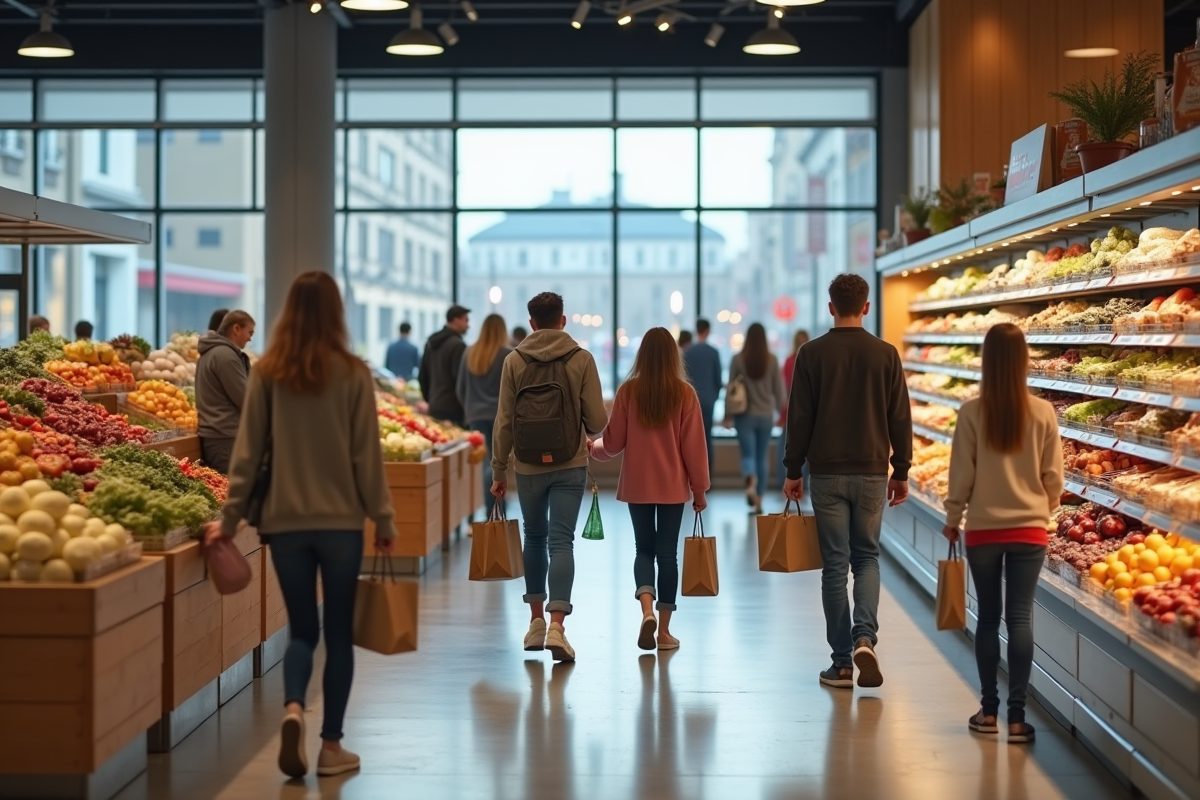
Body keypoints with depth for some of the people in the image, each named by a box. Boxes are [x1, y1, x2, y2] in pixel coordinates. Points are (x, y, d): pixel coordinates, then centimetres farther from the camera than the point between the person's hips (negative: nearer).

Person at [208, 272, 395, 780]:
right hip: (340, 521, -2)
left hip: (285, 522, 2)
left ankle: (293, 709, -13)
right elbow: (366, 455, -4)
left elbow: (248, 452, 1)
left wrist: (230, 517, 8)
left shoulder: (266, 373, -1)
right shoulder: (352, 374, -6)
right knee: (338, 632, 9)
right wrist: (383, 518, 5)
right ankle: (331, 745, 13)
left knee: (301, 629, 13)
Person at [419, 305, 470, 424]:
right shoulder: (457, 345, -12)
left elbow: (422, 377, 18)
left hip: (434, 407, 9)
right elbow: (460, 380, -15)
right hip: (453, 410, -9)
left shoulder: (431, 343, 14)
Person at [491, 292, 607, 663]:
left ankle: (536, 620, 24)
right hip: (569, 466, -1)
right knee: (561, 541, -2)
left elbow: (503, 421, -1)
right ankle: (556, 624, -16)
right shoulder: (581, 359, -4)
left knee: (534, 537, 18)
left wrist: (498, 471, 6)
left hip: (528, 466, 2)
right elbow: (597, 420, -5)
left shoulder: (514, 360, -1)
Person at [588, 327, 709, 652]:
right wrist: (699, 489, 3)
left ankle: (647, 609, -12)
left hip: (637, 485, 0)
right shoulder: (684, 394, -6)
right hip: (673, 486, 0)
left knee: (644, 549, 13)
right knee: (667, 552, 8)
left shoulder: (628, 391, -5)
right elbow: (694, 445, -5)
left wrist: (593, 447, 22)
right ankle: (664, 630, 10)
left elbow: (612, 443, 0)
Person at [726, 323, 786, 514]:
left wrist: (728, 415, 7)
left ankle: (750, 481, -32)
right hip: (766, 416, 1)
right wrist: (782, 411, 16)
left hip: (745, 415, -1)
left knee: (748, 454, 0)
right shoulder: (772, 359, -4)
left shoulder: (738, 359, -7)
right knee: (762, 458, 12)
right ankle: (759, 501, 14)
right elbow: (779, 390, 2)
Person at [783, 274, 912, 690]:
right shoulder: (886, 354, 0)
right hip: (872, 472, 1)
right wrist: (901, 472, 12)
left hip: (827, 473, -1)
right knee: (867, 558, 15)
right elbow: (900, 419, 2)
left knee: (835, 565, 4)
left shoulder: (812, 353, -4)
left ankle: (842, 663, 6)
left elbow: (799, 417, -4)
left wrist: (793, 472, 5)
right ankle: (865, 636, -8)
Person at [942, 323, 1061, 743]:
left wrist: (953, 519, 10)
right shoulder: (1043, 413, -6)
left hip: (984, 529, 0)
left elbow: (962, 473, -5)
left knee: (988, 617, 10)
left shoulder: (972, 412, -10)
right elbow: (1053, 476, 0)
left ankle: (989, 711, 16)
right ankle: (1017, 716, 1)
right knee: (1021, 617, 2)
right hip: (1030, 529, 0)